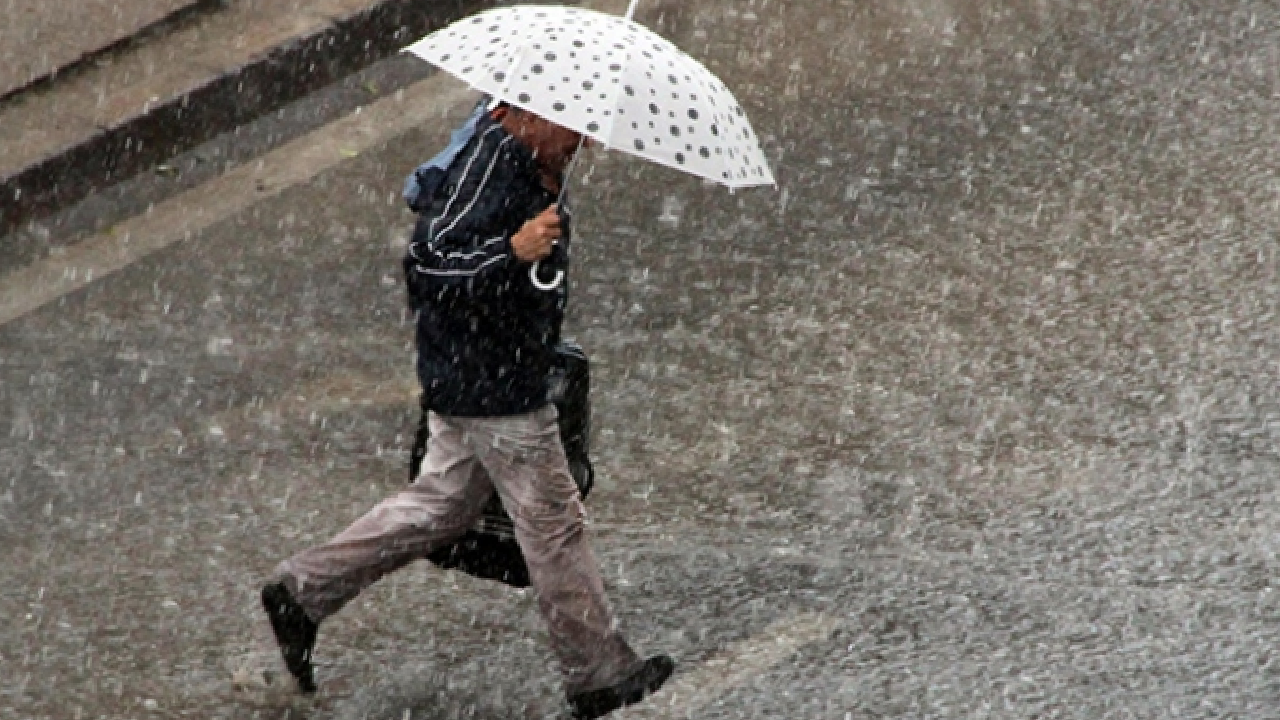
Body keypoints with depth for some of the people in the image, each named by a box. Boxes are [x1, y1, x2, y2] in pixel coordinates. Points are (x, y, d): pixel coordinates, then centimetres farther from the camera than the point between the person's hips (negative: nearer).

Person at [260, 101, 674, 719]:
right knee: (553, 524, 2)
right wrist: (513, 251, -41)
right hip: (493, 384, -10)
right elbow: (428, 263, -29)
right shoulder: (492, 166, -26)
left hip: (467, 377, 10)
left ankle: (303, 589, 25)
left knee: (442, 504, 19)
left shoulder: (527, 158, 5)